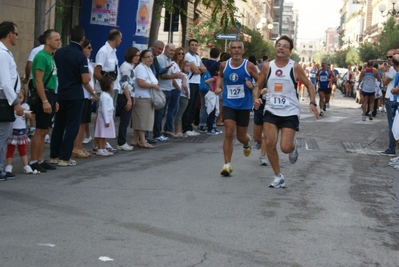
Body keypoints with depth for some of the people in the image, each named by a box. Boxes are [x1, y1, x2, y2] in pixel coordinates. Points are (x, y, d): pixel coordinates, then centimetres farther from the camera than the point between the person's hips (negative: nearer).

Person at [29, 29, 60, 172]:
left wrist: (54, 99, 16)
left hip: (50, 95, 9)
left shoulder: (51, 57, 14)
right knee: (40, 131, -6)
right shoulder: (41, 56, -14)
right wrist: (45, 101, -23)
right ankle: (33, 162, 0)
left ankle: (40, 160, 17)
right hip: (43, 96, -9)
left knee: (44, 131, 11)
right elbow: (38, 81, -19)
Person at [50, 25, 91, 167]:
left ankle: (54, 155, 19)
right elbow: (85, 80, -19)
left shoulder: (59, 52, 3)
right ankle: (64, 157, 2)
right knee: (71, 127, 2)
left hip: (60, 94, 6)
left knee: (58, 125, 14)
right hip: (75, 96, -6)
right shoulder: (81, 56, -15)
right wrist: (89, 76, 3)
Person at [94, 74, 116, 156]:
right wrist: (106, 120, -20)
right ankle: (100, 150, -4)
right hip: (104, 117, -10)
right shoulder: (104, 96, -17)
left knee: (105, 135, 12)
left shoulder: (107, 95, 16)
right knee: (102, 135, -7)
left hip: (108, 117, 10)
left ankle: (104, 149, 17)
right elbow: (104, 109, -20)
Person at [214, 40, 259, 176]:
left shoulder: (249, 66, -9)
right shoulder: (224, 65, 0)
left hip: (244, 105, -1)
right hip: (228, 104, 1)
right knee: (229, 133, -13)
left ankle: (247, 142, 50)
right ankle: (227, 164, -9)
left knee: (241, 137, 11)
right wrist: (218, 87, 5)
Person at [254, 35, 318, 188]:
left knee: (286, 147, -11)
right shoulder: (267, 67, 2)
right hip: (271, 111, 2)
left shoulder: (295, 67, -4)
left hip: (290, 112, -2)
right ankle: (278, 177, 6)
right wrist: (256, 98, -8)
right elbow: (258, 86, 12)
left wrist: (312, 103, -11)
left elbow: (309, 85, 4)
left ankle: (293, 147, 29)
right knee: (270, 143, -10)